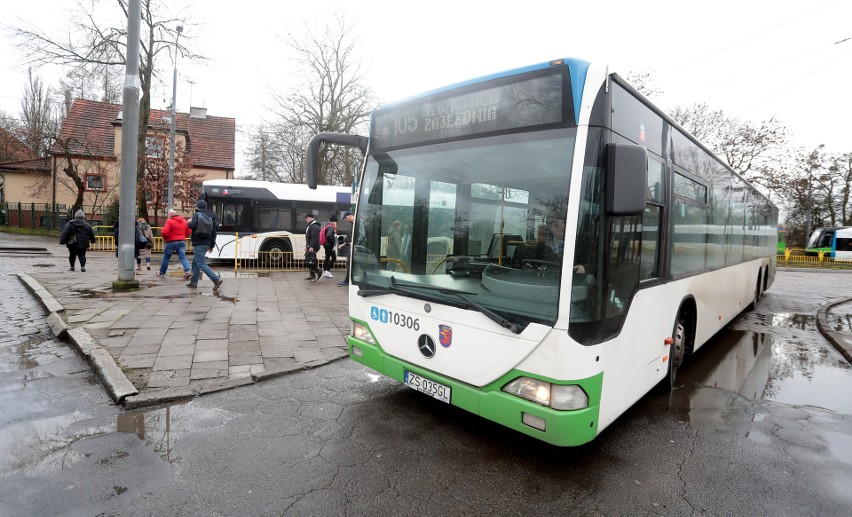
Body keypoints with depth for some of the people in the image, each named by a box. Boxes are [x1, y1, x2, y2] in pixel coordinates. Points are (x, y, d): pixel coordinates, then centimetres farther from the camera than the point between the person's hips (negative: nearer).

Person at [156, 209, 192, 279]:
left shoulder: (169, 221, -10)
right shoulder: (184, 221, 9)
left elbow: (164, 232, -18)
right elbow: (189, 231, 11)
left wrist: (165, 238, 0)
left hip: (172, 242, -4)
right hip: (182, 242, 4)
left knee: (166, 257, 11)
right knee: (183, 257, 0)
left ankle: (162, 272, 23)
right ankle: (187, 271, -19)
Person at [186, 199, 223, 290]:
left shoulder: (197, 215, -4)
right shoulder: (211, 217, 12)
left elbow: (192, 226, -22)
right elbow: (214, 233, 11)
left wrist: (189, 222, 3)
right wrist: (212, 245, 17)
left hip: (198, 244, -7)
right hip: (207, 244, 7)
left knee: (201, 264, -10)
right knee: (195, 262, 20)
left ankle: (216, 279, -23)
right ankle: (194, 282, 23)